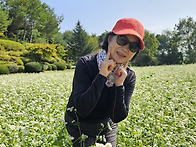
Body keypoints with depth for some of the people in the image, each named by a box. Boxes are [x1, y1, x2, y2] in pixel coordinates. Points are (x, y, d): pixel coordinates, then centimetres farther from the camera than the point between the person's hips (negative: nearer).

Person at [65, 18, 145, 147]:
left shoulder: (129, 77, -12)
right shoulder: (85, 64, -22)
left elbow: (118, 117, -15)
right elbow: (82, 110, -29)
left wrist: (119, 85, -26)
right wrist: (102, 75, -33)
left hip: (106, 129, 3)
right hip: (79, 128, -2)